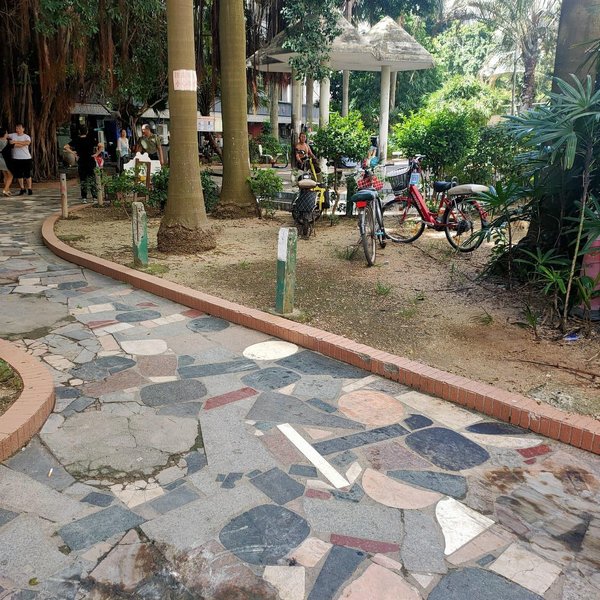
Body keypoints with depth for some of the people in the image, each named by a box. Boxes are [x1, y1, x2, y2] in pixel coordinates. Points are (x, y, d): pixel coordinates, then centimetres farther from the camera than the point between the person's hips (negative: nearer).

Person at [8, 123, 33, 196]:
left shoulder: (26, 136, -2)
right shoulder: (13, 135, 8)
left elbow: (27, 142, -22)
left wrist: (15, 142, -24)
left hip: (26, 158, -3)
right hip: (16, 159, 3)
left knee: (27, 174, -1)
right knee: (18, 175, 6)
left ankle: (29, 189, 9)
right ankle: (22, 188, 17)